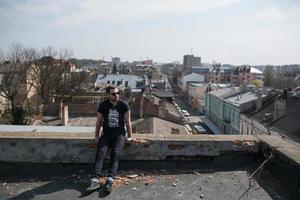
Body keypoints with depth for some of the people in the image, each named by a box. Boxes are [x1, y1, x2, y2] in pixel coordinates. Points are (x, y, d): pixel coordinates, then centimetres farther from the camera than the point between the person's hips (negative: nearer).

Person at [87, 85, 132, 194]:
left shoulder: (124, 105, -1)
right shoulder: (103, 105, 2)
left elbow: (128, 122, 4)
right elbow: (98, 122, 9)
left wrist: (129, 136, 4)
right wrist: (96, 136, 6)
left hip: (119, 134, -1)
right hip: (106, 134, 1)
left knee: (115, 154, -24)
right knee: (100, 153, -22)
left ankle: (109, 181, -34)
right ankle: (94, 181, -31)